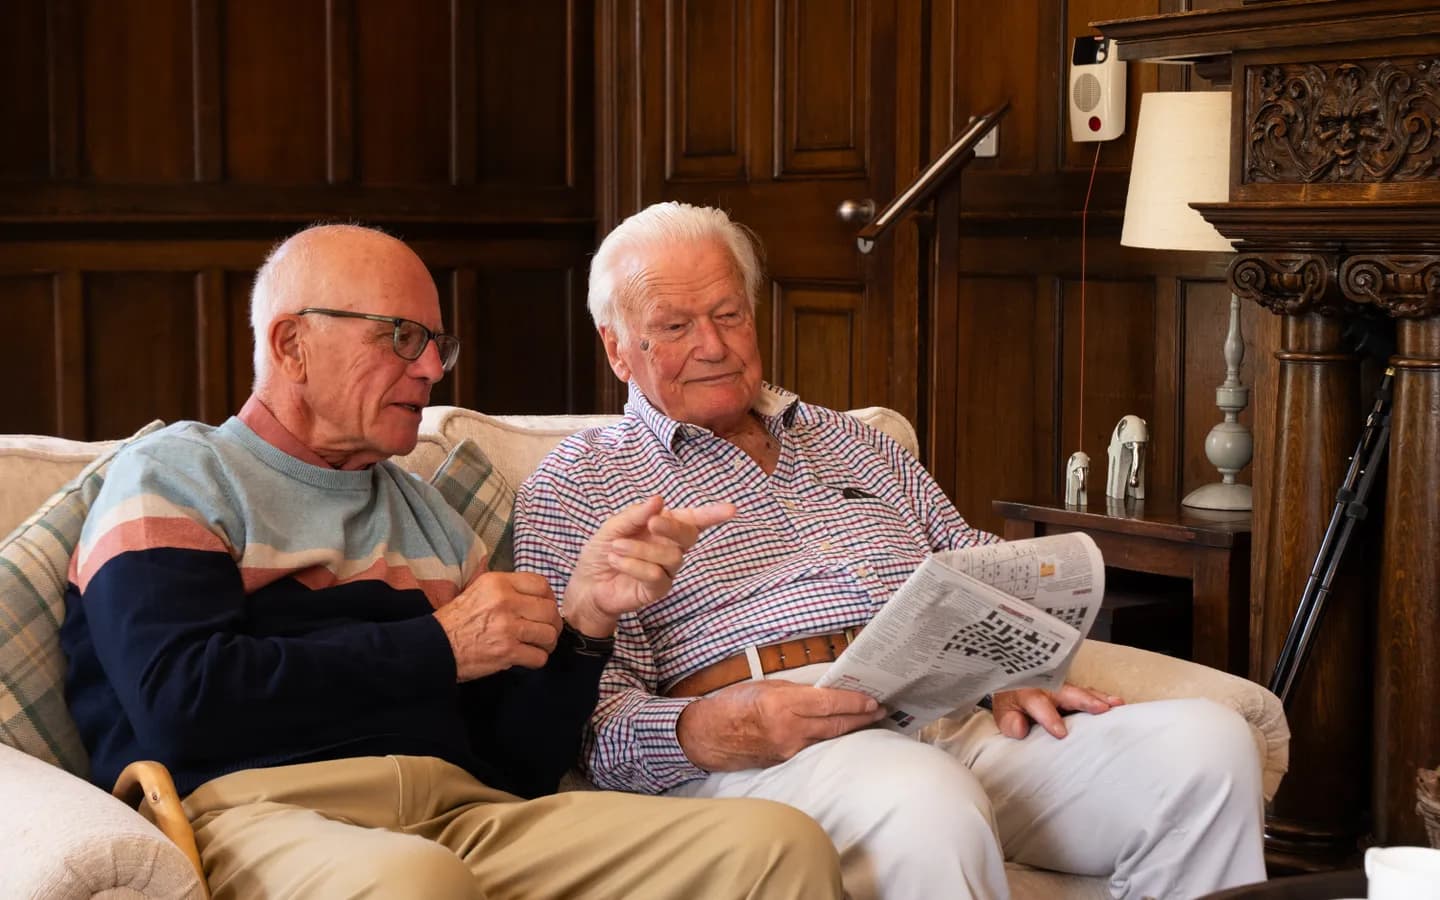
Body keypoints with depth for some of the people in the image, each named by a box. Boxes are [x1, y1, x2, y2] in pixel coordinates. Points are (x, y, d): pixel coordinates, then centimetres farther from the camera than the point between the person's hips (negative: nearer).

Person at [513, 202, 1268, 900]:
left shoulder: (852, 444, 30)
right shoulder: (576, 487, 11)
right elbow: (595, 722, 0)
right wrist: (711, 733, -21)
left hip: (955, 723, 6)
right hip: (761, 756, -6)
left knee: (1205, 740, -18)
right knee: (926, 804, -42)